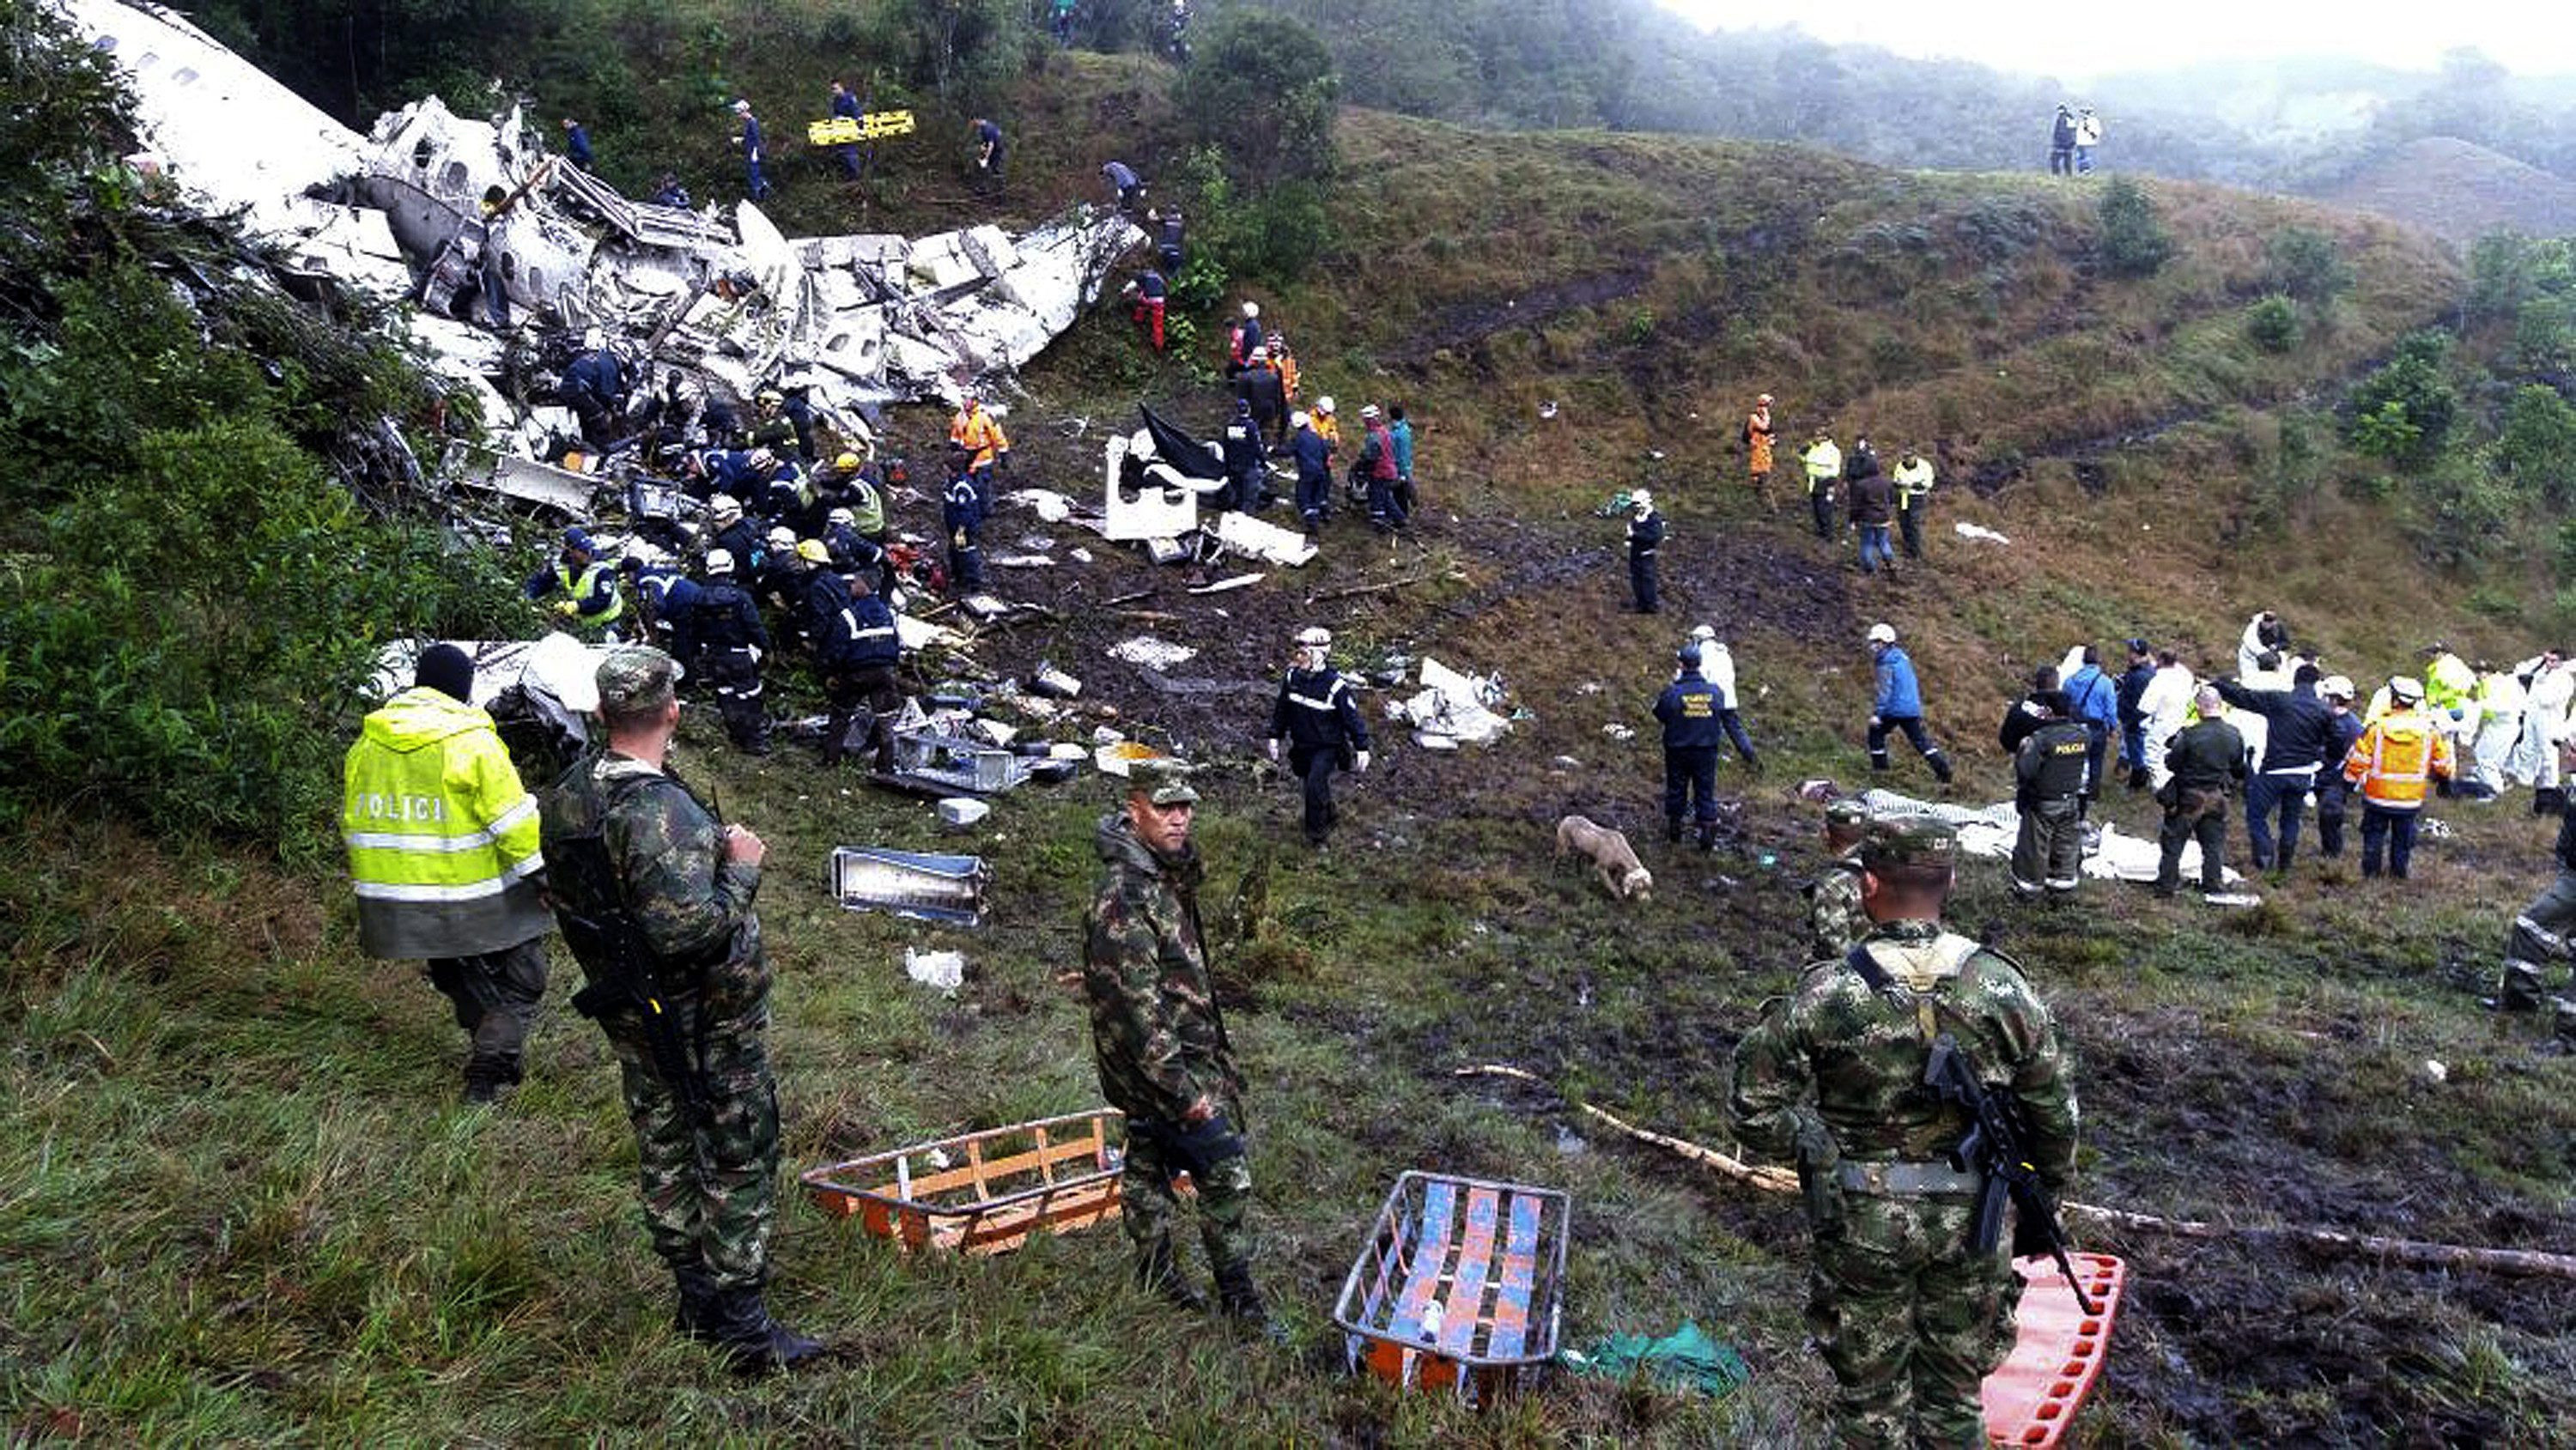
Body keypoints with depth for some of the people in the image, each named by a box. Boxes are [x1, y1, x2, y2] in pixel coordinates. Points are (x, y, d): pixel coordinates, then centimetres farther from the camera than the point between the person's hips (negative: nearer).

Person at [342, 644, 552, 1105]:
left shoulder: (366, 743, 7)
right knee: (520, 982, 6)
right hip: (473, 901, -6)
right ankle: (488, 1075, -3)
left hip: (397, 902, 6)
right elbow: (512, 820, -16)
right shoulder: (472, 742, -14)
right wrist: (542, 876, -8)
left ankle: (488, 1054, 33)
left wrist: (364, 879, 27)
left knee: (459, 980, 24)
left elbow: (351, 821, 16)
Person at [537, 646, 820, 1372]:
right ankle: (742, 1325, 10)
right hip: (704, 1022, -8)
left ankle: (695, 1298, 32)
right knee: (739, 1163, 4)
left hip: (630, 1015, 8)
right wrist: (741, 870, -20)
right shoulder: (662, 812, -29)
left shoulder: (564, 799, 0)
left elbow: (571, 899, 11)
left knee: (664, 1151, 19)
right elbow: (689, 930, -34)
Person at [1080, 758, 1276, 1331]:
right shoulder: (1123, 899, -27)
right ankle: (1238, 1293, 10)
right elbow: (1137, 1008, -28)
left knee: (1148, 1163, 20)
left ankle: (1157, 1273, 34)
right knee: (1226, 1170, -3)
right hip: (1162, 1063, -9)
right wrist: (1184, 1093, -26)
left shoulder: (1169, 871, 5)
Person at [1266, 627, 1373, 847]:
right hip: (1302, 746, 6)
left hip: (1327, 747, -6)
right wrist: (1275, 736, 11)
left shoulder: (1336, 686, -21)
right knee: (1310, 785, 17)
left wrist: (1362, 748, -10)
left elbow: (1353, 718, -13)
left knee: (1315, 783, -20)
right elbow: (1282, 709, 9)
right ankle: (1330, 815, 45)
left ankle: (1316, 832, -4)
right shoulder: (1292, 677, -6)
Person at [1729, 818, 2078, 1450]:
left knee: (1871, 1390, 16)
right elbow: (2054, 1112, 0)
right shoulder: (2003, 988, -10)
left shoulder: (1824, 995, -17)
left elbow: (1756, 1112, -14)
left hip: (1862, 1223, -2)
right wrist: (2046, 1197, 15)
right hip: (1972, 1220, 2)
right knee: (1955, 1387, 20)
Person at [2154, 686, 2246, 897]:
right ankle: (2214, 886, 20)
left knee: (2173, 842, 8)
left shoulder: (2190, 734, -21)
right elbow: (2239, 769, 8)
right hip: (2217, 798, 4)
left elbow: (2172, 763, -13)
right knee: (2214, 844, 16)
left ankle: (2167, 884, 11)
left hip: (2189, 797, -4)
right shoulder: (2234, 735, -4)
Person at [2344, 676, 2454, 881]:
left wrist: (2353, 777, 9)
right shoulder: (2430, 730, -6)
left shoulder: (2377, 727, -14)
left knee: (2374, 833, 14)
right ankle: (2399, 871, 24)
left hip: (2377, 795, -2)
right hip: (2411, 798, 2)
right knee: (2403, 835, 17)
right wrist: (2443, 776, 25)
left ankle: (2371, 870, 20)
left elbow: (2358, 758, -9)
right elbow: (2443, 762, 4)